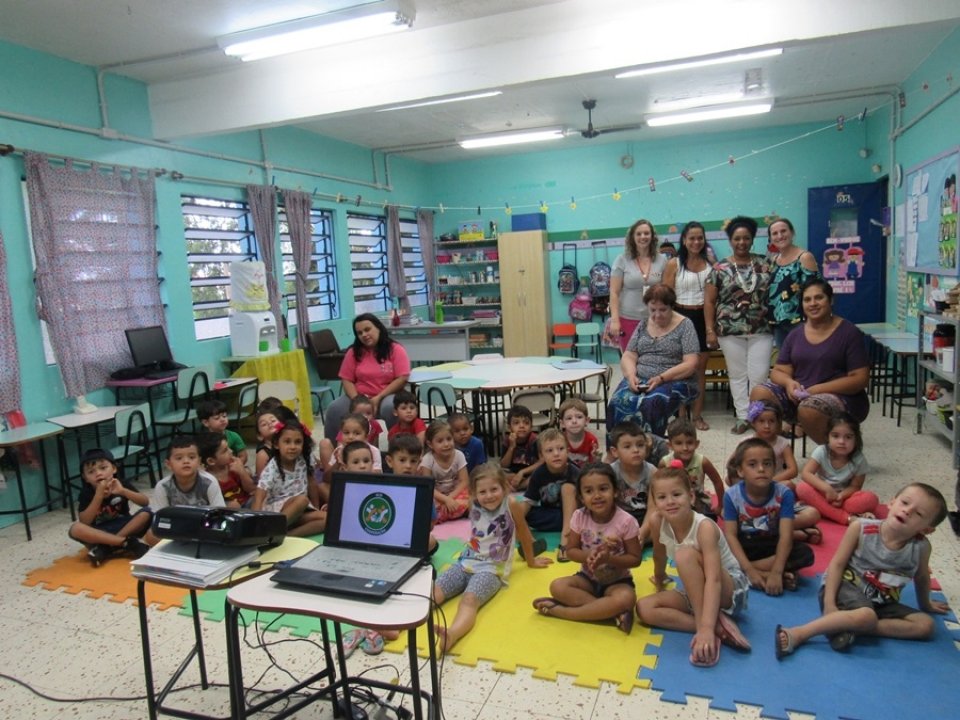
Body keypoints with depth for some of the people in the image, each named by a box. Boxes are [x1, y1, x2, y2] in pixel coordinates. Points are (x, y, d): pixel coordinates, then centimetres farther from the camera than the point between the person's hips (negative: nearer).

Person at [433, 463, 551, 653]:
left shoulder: (511, 505, -8)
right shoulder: (474, 505, 5)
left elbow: (524, 534, 9)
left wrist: (531, 561, 21)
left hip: (492, 569, -5)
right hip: (466, 562, 5)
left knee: (470, 600, -36)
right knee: (434, 591, -22)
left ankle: (452, 635, -64)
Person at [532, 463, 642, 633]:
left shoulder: (626, 521, -19)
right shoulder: (579, 517, -12)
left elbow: (635, 559, -11)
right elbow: (571, 551, -3)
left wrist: (609, 558, -27)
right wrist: (588, 556, -24)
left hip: (617, 581, -2)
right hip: (588, 577, 3)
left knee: (626, 598, -36)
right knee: (557, 587, -24)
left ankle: (560, 611, -26)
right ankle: (614, 613, -26)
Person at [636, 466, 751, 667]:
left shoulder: (704, 527, -29)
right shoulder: (659, 524, -14)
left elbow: (713, 580, -39)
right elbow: (660, 557, 8)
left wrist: (706, 628, -48)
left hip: (731, 590, -6)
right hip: (695, 591, 7)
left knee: (686, 554, -33)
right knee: (644, 608, -17)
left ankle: (711, 629, -24)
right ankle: (718, 627, -20)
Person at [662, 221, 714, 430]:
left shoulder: (710, 263, 7)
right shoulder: (674, 264, -2)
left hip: (704, 318, 3)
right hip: (681, 317, -3)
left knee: (701, 367, 7)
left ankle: (697, 414, 16)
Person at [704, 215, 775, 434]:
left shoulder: (765, 265, 6)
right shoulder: (720, 269, 2)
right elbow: (709, 301, 2)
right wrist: (710, 330, -4)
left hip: (761, 330, 0)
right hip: (730, 331, 0)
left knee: (759, 375, -1)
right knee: (737, 374, 6)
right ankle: (743, 416, 15)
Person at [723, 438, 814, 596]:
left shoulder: (784, 493, -17)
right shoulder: (732, 495, -17)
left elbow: (786, 536, -23)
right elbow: (730, 535, -19)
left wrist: (776, 572, -35)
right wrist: (749, 570, -31)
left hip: (771, 546, 1)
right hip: (744, 547, -1)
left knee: (806, 553, -27)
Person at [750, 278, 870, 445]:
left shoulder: (849, 332, -3)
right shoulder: (796, 334, 10)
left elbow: (860, 379, -9)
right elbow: (778, 371, 8)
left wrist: (818, 389, -20)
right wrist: (789, 382, -16)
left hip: (841, 396, -4)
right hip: (800, 395, 4)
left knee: (808, 409, -37)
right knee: (759, 393, -22)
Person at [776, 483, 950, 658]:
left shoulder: (921, 547, -11)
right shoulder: (861, 528, -18)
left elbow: (921, 578, 13)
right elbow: (837, 564, -13)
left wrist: (925, 604, 30)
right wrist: (829, 603, -19)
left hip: (880, 603, 6)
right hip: (845, 587, -6)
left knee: (926, 625, -11)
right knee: (866, 617, -34)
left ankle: (847, 626, -21)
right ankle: (798, 633, -31)